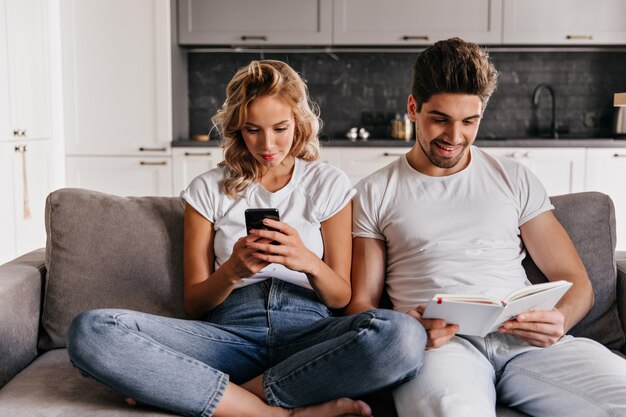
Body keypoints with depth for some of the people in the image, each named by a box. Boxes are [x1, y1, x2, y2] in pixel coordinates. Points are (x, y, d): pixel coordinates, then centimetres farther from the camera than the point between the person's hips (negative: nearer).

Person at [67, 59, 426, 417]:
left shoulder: (329, 184, 12)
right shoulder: (208, 190, 12)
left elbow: (341, 297, 9)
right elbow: (194, 304, 10)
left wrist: (308, 262, -14)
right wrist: (232, 271, -12)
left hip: (309, 332, 0)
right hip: (230, 332, 1)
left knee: (404, 335, -35)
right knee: (91, 331, -26)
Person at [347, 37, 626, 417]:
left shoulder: (514, 180, 18)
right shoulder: (375, 193, 12)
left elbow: (576, 281, 15)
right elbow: (361, 302, 9)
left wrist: (559, 321, -9)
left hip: (527, 340, 4)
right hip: (439, 341, -3)